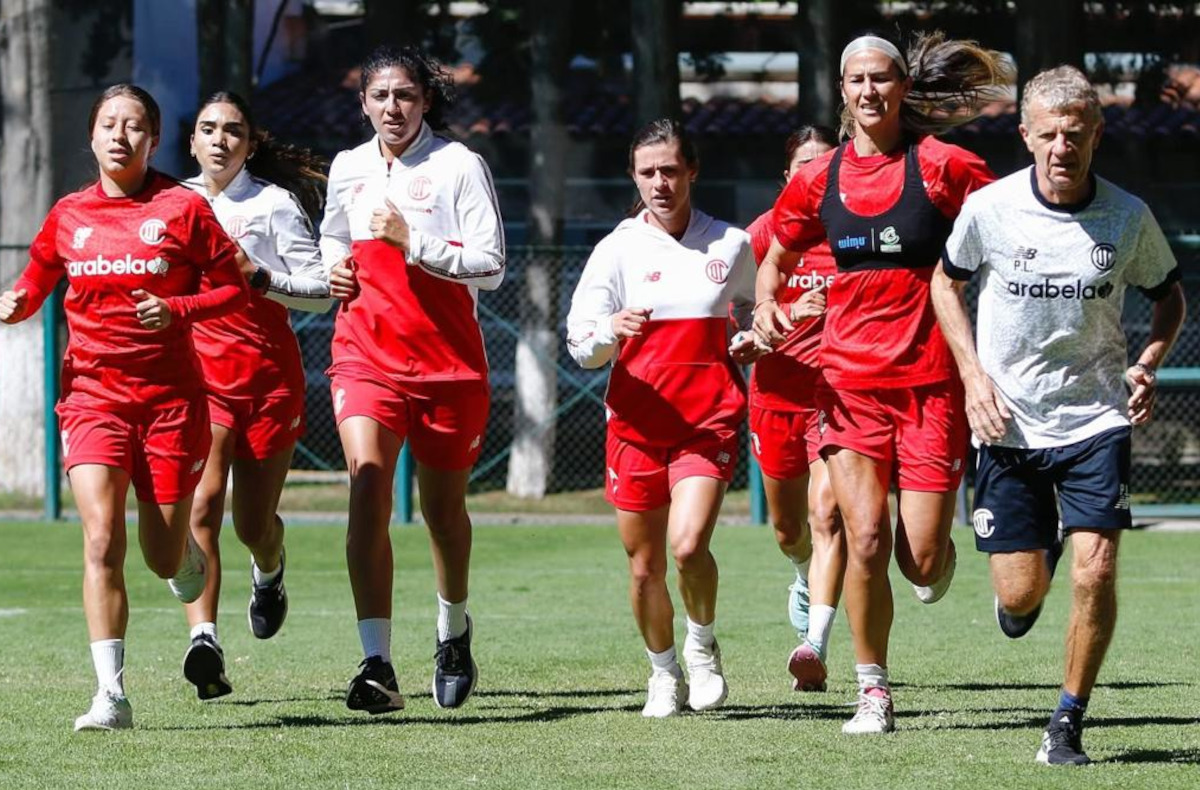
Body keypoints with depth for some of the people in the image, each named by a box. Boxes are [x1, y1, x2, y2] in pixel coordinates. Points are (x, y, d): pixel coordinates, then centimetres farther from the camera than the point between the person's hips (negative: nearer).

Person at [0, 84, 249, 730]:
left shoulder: (182, 208, -2)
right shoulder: (68, 215, 6)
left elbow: (234, 289, 1)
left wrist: (178, 309, -16)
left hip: (170, 395, -1)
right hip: (92, 391, 1)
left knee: (163, 559, 4)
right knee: (102, 539, -17)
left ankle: (185, 547, 44)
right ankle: (110, 694, -17)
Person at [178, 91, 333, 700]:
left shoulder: (273, 205, -2)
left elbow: (321, 290, -5)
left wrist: (259, 278, -19)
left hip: (265, 369, -2)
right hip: (196, 369, 2)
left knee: (253, 524, 7)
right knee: (201, 504, -19)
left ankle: (269, 571, 45)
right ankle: (204, 639, -28)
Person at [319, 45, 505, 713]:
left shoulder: (459, 165, -5)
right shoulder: (348, 169, 9)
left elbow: (490, 265, -10)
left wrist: (412, 242, -19)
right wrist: (337, 269, 7)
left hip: (447, 359, -2)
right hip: (365, 353, 2)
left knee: (444, 508, 12)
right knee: (368, 486, -19)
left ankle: (454, 629, 43)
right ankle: (378, 665, -26)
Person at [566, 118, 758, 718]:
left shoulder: (732, 246, 5)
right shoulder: (618, 249, 1)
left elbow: (755, 311, 24)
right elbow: (581, 347, -3)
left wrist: (750, 342, 1)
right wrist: (611, 330, -25)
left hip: (709, 421, -1)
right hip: (636, 421, 1)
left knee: (688, 544, -21)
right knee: (644, 564, 5)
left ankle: (703, 645, 7)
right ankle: (664, 674, 27)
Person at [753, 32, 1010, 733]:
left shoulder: (943, 166, -4)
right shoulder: (818, 180, 7)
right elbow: (776, 258, 23)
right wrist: (766, 303, 0)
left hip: (932, 380, -2)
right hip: (850, 380, 2)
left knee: (922, 564, -5)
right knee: (866, 542, -11)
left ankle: (936, 543, 33)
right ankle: (874, 693, 3)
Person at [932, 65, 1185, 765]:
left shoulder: (1128, 217, -6)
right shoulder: (990, 208, -9)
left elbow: (1170, 293, 12)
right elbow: (947, 283, 9)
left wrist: (1148, 363, -7)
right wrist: (974, 374, -3)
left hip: (1097, 419, 0)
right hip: (1010, 422, 0)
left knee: (1095, 571, -14)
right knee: (1020, 592, 0)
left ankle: (1069, 721, 3)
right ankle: (1032, 571, 40)